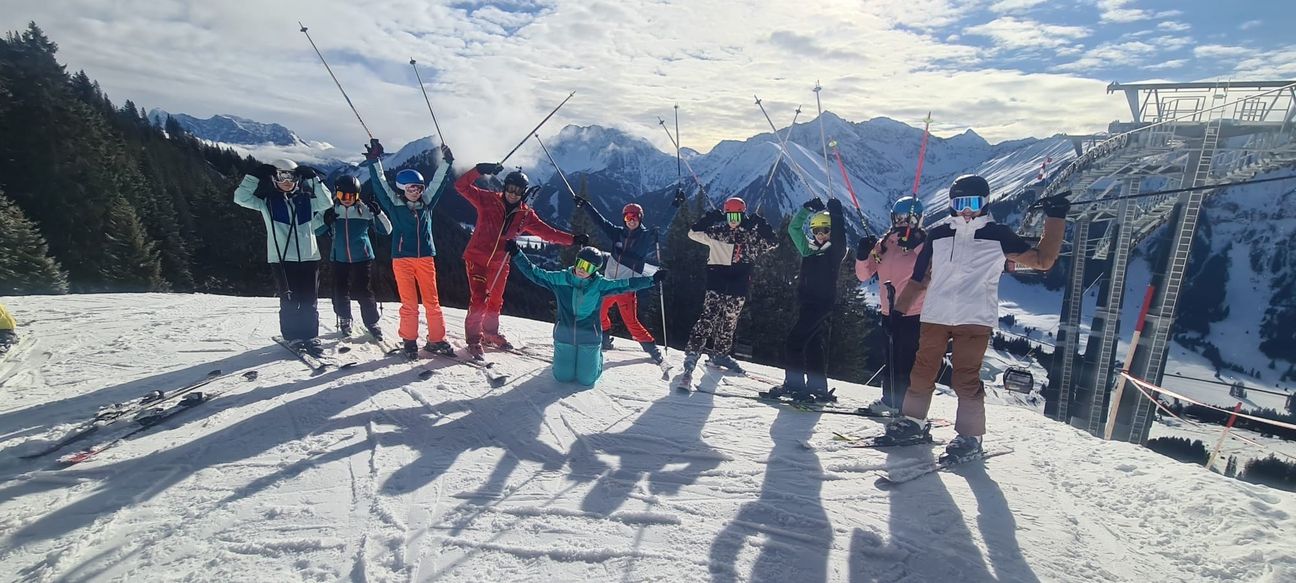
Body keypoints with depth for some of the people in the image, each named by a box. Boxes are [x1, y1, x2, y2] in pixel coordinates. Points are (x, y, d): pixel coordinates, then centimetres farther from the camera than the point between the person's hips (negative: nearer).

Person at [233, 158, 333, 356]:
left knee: (310, 301, 4)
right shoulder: (267, 202, 6)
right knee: (289, 301, 2)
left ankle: (310, 337, 13)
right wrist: (255, 176, -9)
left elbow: (327, 203, -2)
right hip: (281, 258, -2)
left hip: (309, 257, 2)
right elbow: (240, 197, -3)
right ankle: (293, 337, 13)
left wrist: (314, 178, -5)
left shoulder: (306, 200, 9)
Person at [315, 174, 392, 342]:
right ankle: (344, 320, 31)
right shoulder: (331, 212, 2)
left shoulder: (365, 210, -4)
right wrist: (324, 222, -9)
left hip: (362, 258, -3)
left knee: (363, 291, -3)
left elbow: (386, 230, -4)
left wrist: (378, 213, -19)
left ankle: (372, 323, 12)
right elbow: (317, 232, 11)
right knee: (340, 291, 8)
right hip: (339, 259, 3)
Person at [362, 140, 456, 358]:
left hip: (426, 258, 3)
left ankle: (436, 339, 11)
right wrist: (374, 162, -11)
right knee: (409, 303, 1)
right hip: (402, 259, -3)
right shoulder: (395, 205, 2)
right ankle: (409, 341, 13)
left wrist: (446, 162, 8)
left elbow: (438, 182, 12)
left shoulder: (426, 203, 10)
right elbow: (380, 184, -4)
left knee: (432, 301, 3)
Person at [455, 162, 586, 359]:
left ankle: (490, 333, 38)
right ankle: (474, 339, 3)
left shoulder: (526, 215, 1)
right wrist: (480, 170, -27)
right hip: (477, 257, -4)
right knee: (479, 299, -11)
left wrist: (573, 239, -6)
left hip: (500, 263, 4)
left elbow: (547, 232, 2)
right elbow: (461, 186, -11)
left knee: (495, 300, 18)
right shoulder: (488, 200, -7)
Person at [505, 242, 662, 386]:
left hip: (589, 337, -1)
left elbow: (626, 284, -7)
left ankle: (597, 356, 38)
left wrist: (653, 279, -10)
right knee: (563, 377, 9)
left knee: (586, 380, 5)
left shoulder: (600, 284, -8)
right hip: (564, 336, 1)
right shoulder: (561, 279, -7)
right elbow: (534, 273, -4)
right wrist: (516, 254, -11)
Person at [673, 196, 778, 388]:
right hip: (717, 283, -3)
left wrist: (760, 225, -3)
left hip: (738, 288, 4)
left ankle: (720, 354, 35)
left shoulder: (751, 236, 10)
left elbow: (771, 243, 7)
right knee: (708, 319, -15)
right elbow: (694, 233, -2)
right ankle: (690, 359, -19)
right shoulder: (716, 233, 4)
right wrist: (710, 217, -9)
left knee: (729, 322, 15)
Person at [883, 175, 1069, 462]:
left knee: (966, 378, -7)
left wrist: (1056, 218, 2)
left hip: (974, 319, -3)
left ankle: (970, 436, 6)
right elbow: (920, 277, 16)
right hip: (935, 316, 3)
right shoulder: (938, 234, 11)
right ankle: (914, 421, 22)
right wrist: (899, 310, 14)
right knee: (922, 371, 6)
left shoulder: (998, 235, 6)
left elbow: (1041, 260, 6)